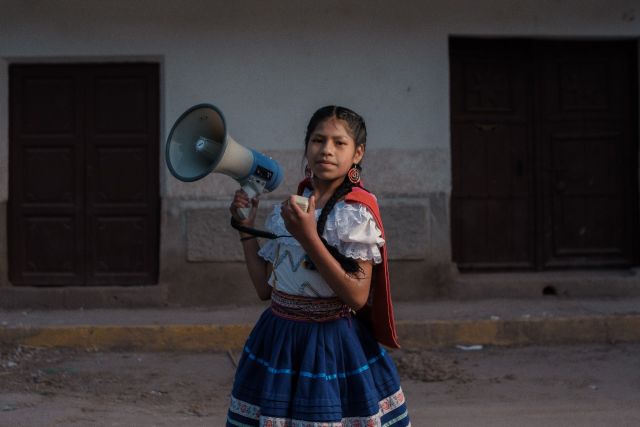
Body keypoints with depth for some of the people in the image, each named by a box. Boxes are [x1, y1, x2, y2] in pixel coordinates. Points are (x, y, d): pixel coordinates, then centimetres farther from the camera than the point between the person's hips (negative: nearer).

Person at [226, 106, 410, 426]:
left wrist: (308, 239, -24)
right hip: (279, 341, 5)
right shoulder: (287, 210, 6)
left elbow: (357, 297, -19)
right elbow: (265, 288, 9)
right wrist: (246, 228, 8)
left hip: (333, 343, -5)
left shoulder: (356, 214, -11)